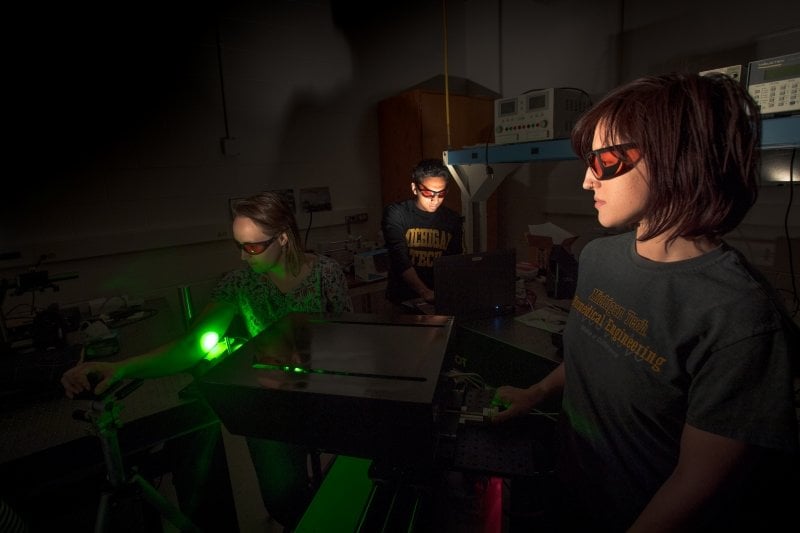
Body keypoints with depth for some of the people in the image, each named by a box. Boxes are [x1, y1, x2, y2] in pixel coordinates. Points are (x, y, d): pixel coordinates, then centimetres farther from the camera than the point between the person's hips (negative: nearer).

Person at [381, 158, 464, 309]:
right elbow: (400, 259, -15)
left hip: (441, 301, 3)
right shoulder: (395, 214, -3)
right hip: (402, 300, -2)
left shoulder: (453, 220, 9)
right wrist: (425, 292, -29)